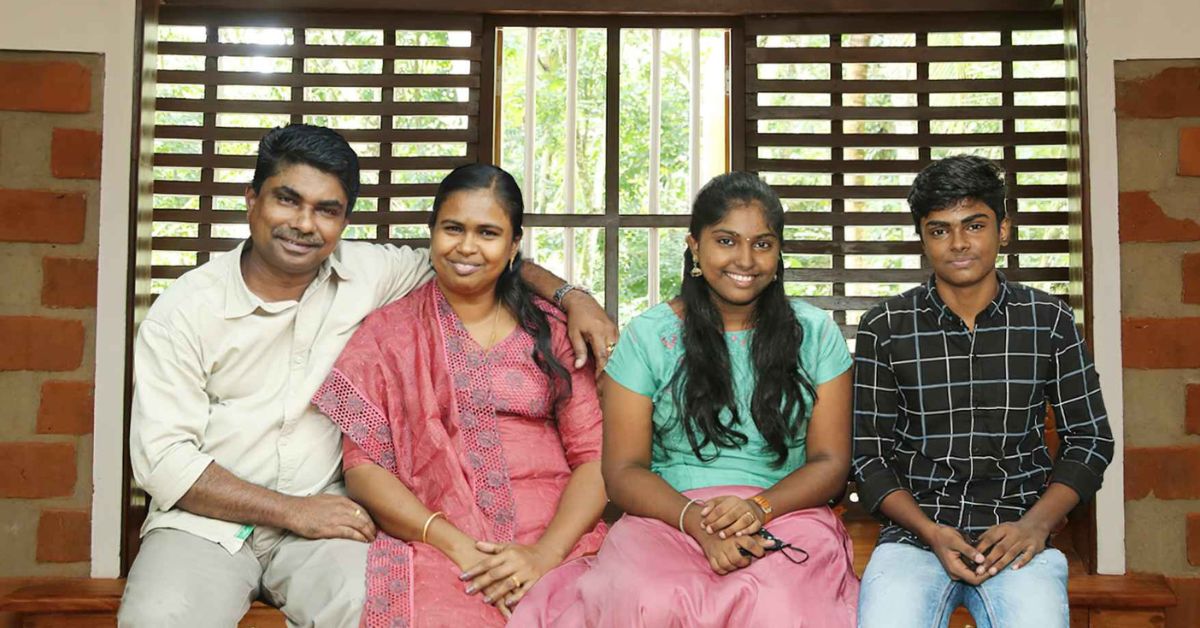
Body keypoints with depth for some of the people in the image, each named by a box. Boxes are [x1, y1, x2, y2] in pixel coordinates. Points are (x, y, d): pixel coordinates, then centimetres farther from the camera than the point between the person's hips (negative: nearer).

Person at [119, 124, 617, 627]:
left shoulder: (367, 274, 2)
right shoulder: (184, 310, -5)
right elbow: (162, 458, -8)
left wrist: (570, 296, 0)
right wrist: (291, 511, -15)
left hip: (319, 509, 2)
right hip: (207, 521, -1)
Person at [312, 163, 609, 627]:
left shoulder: (552, 332, 13)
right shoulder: (387, 333, 11)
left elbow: (594, 456, 5)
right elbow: (362, 468, 2)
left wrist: (546, 554, -12)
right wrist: (458, 546, -12)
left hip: (557, 541, 1)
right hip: (433, 545, -1)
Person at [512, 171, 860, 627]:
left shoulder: (816, 333, 11)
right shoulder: (648, 336, 7)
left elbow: (830, 462, 7)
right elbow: (623, 470, 3)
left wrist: (759, 507, -14)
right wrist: (696, 521, -17)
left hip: (787, 516, 0)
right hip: (668, 517, 0)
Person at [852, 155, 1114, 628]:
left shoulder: (1049, 321, 7)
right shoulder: (884, 329, 4)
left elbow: (1090, 439, 10)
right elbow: (868, 455, 4)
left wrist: (1035, 523, -6)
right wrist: (932, 532, -10)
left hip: (1016, 534, 1)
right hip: (914, 533, 0)